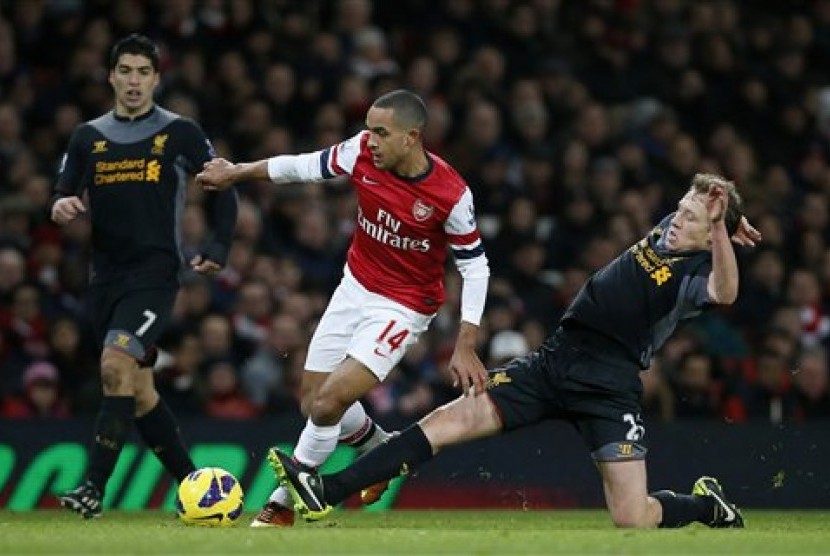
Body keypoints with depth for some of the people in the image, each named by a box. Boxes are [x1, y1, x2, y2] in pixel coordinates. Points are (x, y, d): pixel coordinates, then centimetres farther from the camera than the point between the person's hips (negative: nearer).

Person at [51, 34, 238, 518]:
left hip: (155, 273, -5)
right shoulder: (88, 138, 10)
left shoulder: (180, 133, 0)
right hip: (106, 276, 5)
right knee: (139, 389, 9)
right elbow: (65, 195, 13)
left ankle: (95, 488, -24)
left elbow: (223, 191, 6)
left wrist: (218, 250, -6)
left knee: (115, 365, -23)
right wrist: (62, 207, -11)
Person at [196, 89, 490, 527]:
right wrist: (235, 173, 13)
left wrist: (465, 347, -17)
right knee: (312, 401, 9)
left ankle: (284, 503, 2)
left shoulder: (451, 194, -24)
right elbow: (303, 167, 3)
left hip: (403, 307, -6)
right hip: (355, 289, 6)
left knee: (328, 404, -16)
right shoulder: (362, 152, -14)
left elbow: (475, 265, -13)